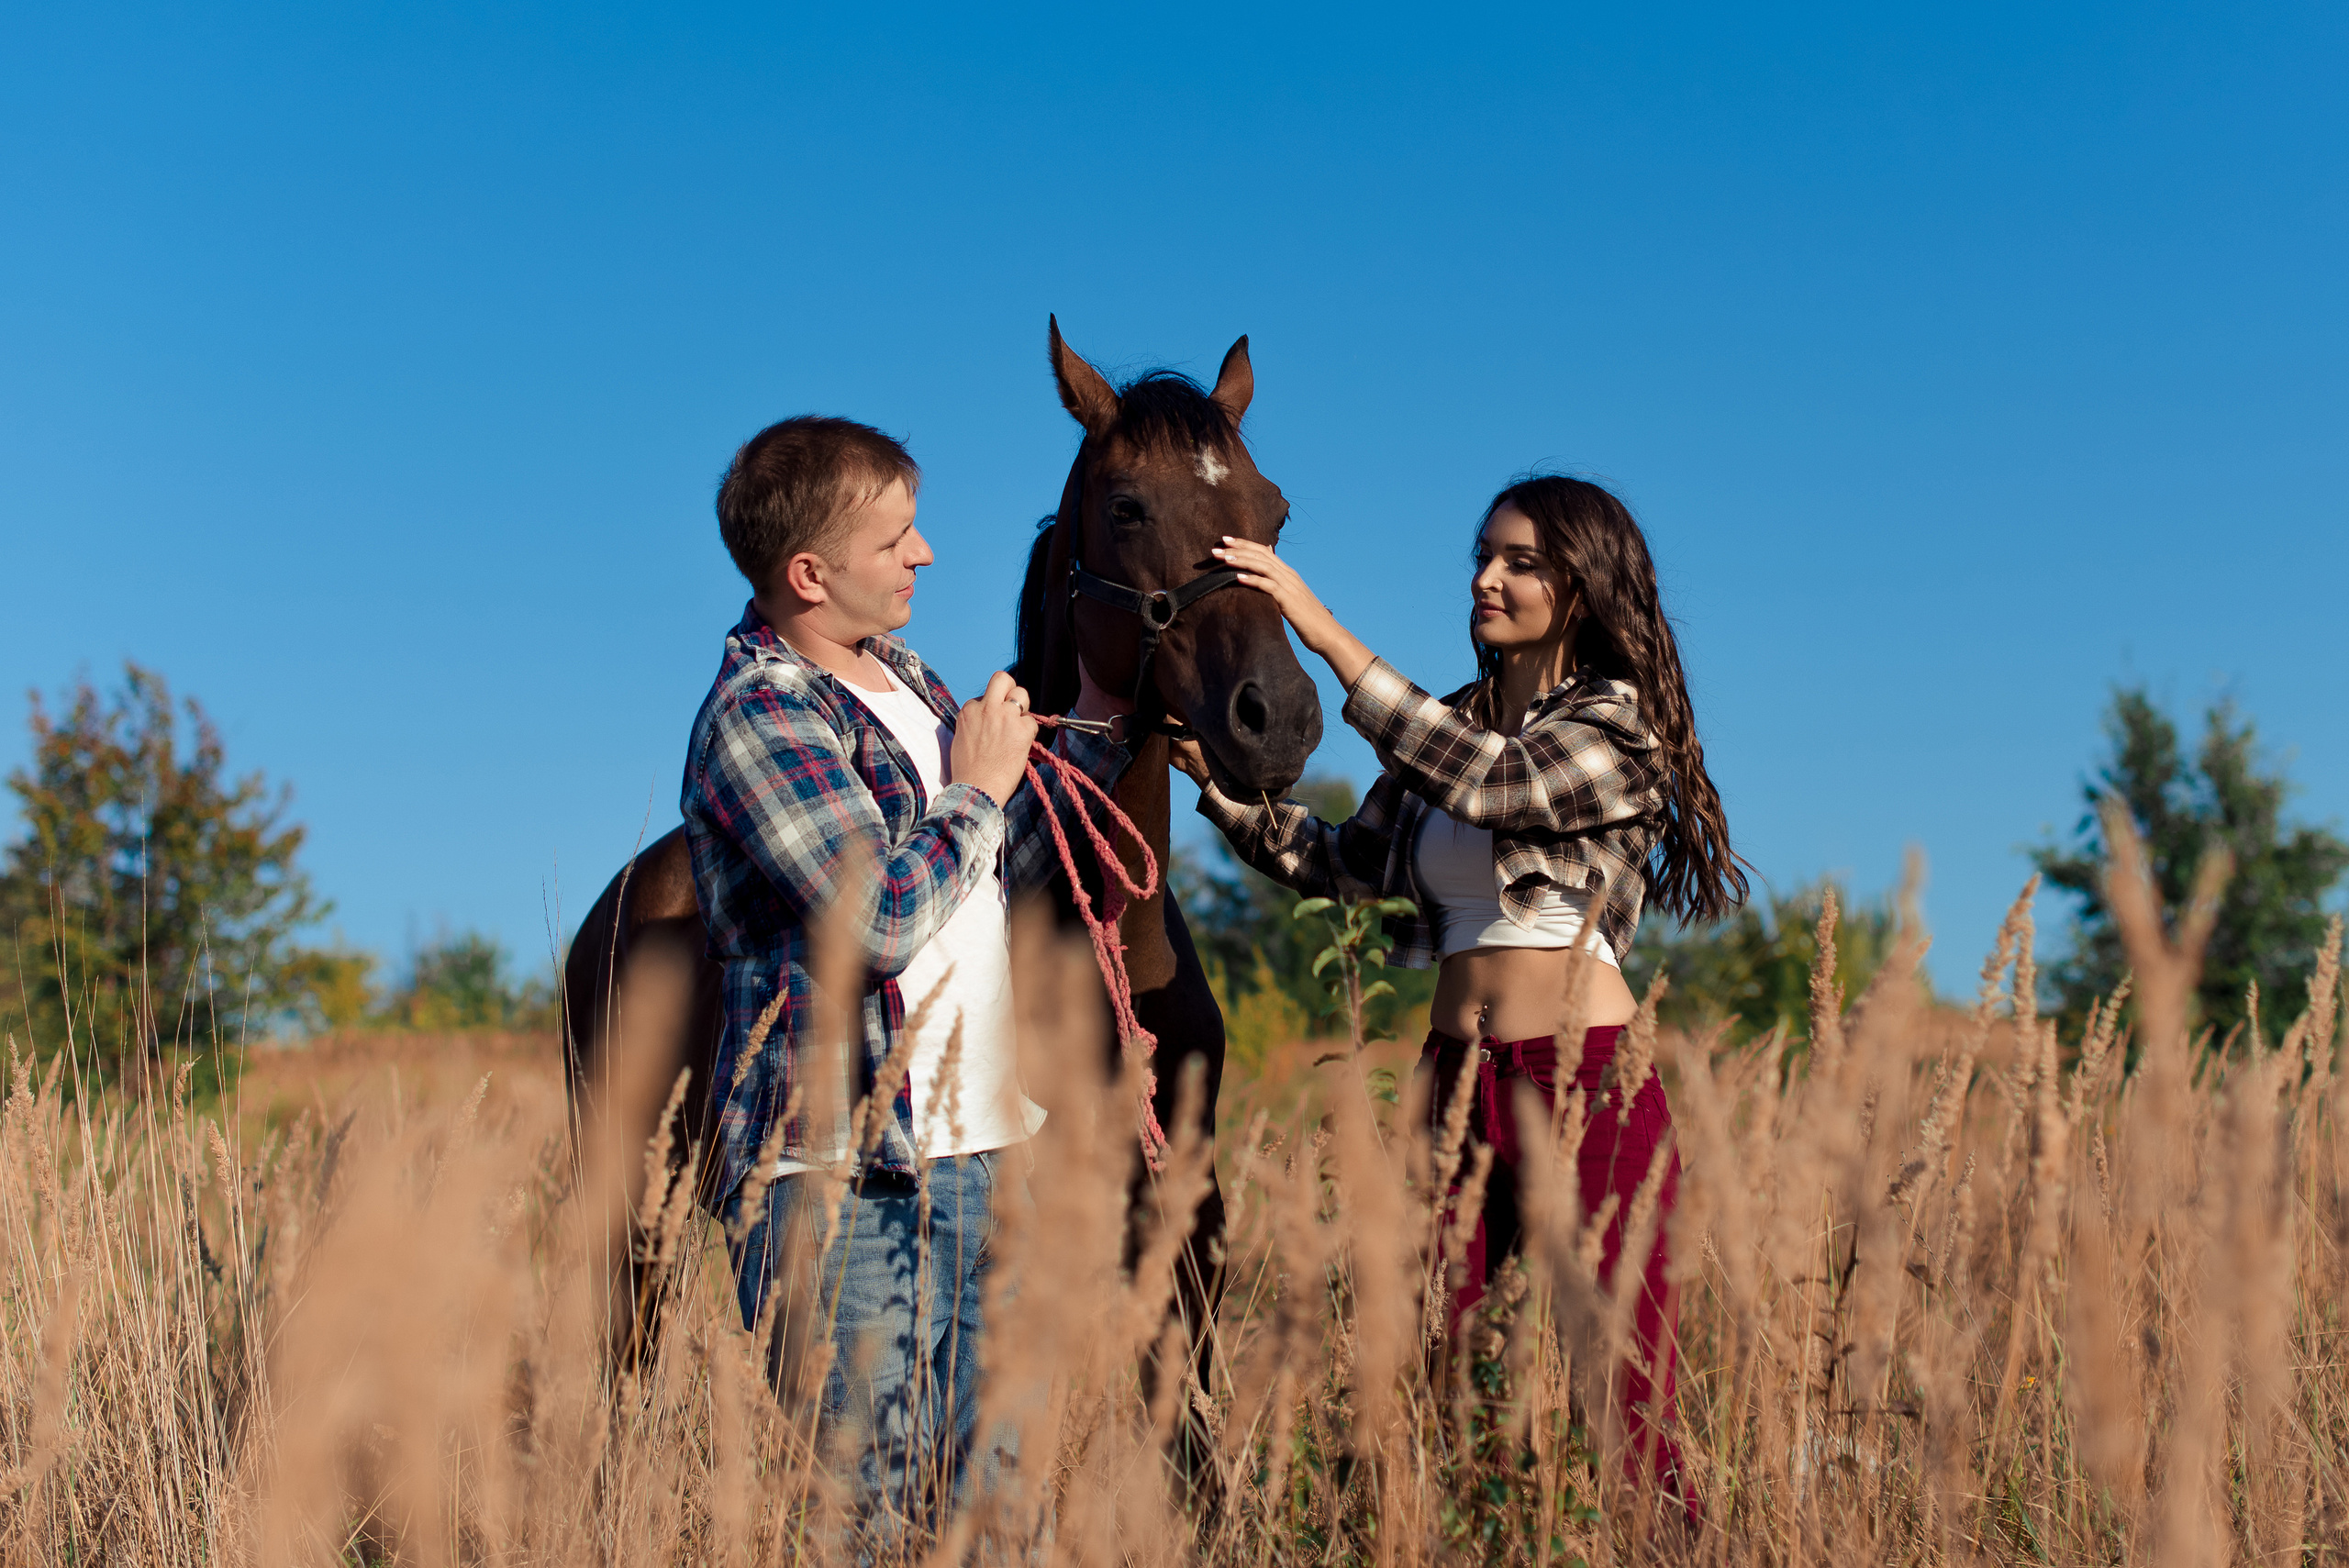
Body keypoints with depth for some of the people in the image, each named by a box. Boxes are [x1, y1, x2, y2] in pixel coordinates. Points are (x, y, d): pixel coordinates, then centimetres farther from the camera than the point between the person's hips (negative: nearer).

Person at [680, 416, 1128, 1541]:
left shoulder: (903, 677, 15)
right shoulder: (759, 713, -14)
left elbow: (1003, 867, 25)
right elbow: (881, 919, -23)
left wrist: (1097, 726, 16)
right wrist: (978, 788, -8)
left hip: (969, 1154, 9)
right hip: (842, 1176, -8)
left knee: (989, 1490, 12)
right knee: (856, 1504, -4)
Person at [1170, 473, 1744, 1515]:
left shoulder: (1617, 726, -5)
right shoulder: (1453, 727, 15)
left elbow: (1486, 782, -23)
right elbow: (1341, 864, 13)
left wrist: (1327, 636, -23)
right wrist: (1216, 774, 0)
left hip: (1586, 1081, -6)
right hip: (1459, 1081, 6)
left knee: (1617, 1403, -2)